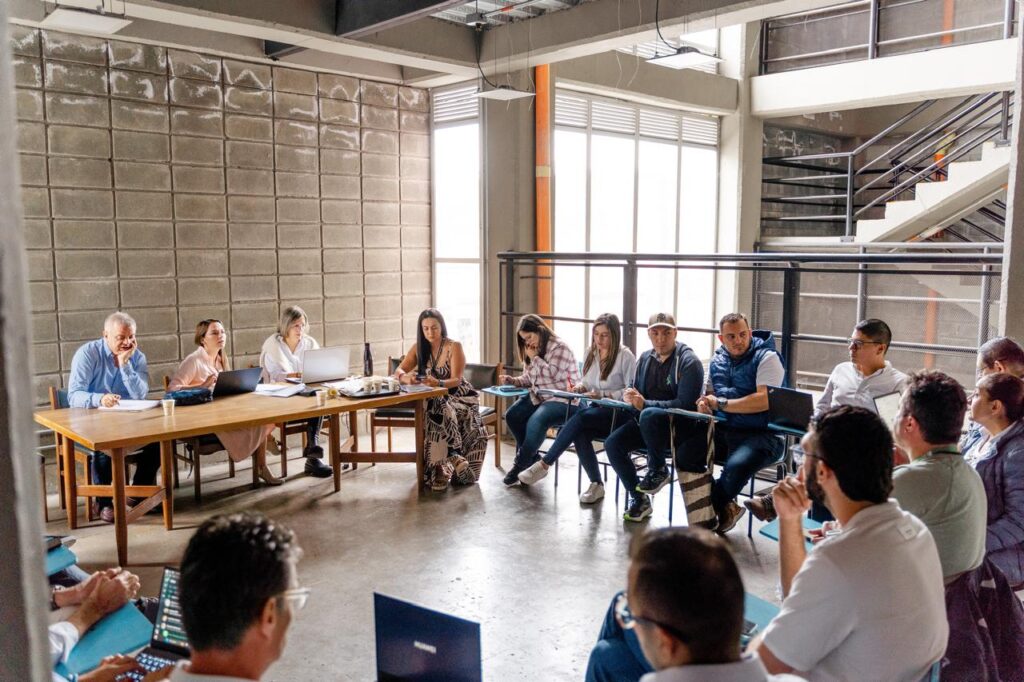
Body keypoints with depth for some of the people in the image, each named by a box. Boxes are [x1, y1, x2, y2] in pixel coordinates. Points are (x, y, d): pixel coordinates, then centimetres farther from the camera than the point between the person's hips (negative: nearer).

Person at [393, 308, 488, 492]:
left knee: (441, 413, -36)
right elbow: (398, 372, -3)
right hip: (433, 400, 3)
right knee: (436, 414, -34)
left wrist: (438, 383, -38)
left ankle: (441, 469, -33)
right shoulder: (419, 348, 5)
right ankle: (454, 459, -31)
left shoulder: (454, 347, -7)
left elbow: (456, 380, -16)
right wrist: (406, 377, -28)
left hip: (458, 396, -3)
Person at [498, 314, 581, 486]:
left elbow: (553, 374, -24)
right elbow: (527, 379, 19)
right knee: (512, 415, -14)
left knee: (536, 421, -32)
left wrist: (535, 357, -14)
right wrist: (511, 380, 0)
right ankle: (532, 457, 1)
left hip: (564, 400, -9)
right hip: (538, 397, 9)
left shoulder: (559, 347, -11)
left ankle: (521, 464, -12)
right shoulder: (531, 351, 15)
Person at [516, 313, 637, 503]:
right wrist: (581, 387, -1)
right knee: (579, 433, -28)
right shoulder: (591, 354, 13)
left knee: (581, 417, -32)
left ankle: (544, 464, -26)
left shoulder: (625, 356, -7)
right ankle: (596, 484, -16)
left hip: (618, 414, -5)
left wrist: (602, 395, -22)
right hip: (596, 411, 6)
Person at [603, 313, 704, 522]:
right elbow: (637, 394, 17)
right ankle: (638, 499, 0)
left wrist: (645, 403, -26)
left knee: (649, 415, -36)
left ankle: (658, 469, -11)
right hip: (649, 424, 7)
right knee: (613, 443, -13)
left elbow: (685, 404, -21)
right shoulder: (645, 358, 8)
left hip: (681, 425, -7)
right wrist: (631, 397, -10)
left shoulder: (689, 362, -12)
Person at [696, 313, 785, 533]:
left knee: (736, 466, -35)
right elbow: (710, 393, 19)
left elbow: (764, 400, -20)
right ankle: (724, 508, 0)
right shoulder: (718, 358, 13)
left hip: (760, 433, -6)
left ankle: (712, 509, -3)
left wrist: (721, 404, -16)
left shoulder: (767, 357, -7)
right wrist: (704, 404, -8)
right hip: (724, 429, 6)